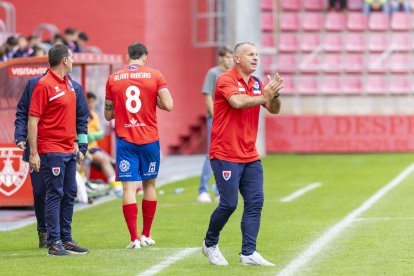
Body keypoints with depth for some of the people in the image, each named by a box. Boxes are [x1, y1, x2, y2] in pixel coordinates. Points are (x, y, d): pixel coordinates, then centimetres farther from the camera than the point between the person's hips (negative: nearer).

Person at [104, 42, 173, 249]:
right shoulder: (155, 76, -1)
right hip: (149, 139, 0)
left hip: (125, 139, 0)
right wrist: (154, 100, 9)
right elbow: (168, 105, -9)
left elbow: (108, 114, 8)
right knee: (149, 185, 14)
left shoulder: (113, 79, 3)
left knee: (129, 187, -3)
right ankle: (146, 235, 20)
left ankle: (134, 238, -11)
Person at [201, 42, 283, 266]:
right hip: (226, 155, -7)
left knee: (255, 202, -1)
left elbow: (274, 110, 8)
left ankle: (248, 253, 1)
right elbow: (237, 102, -29)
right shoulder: (226, 80, -11)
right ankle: (210, 244, 16)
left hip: (250, 156, 7)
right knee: (229, 204, -7)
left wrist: (274, 94, -11)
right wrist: (264, 97, -20)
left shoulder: (256, 83, 11)